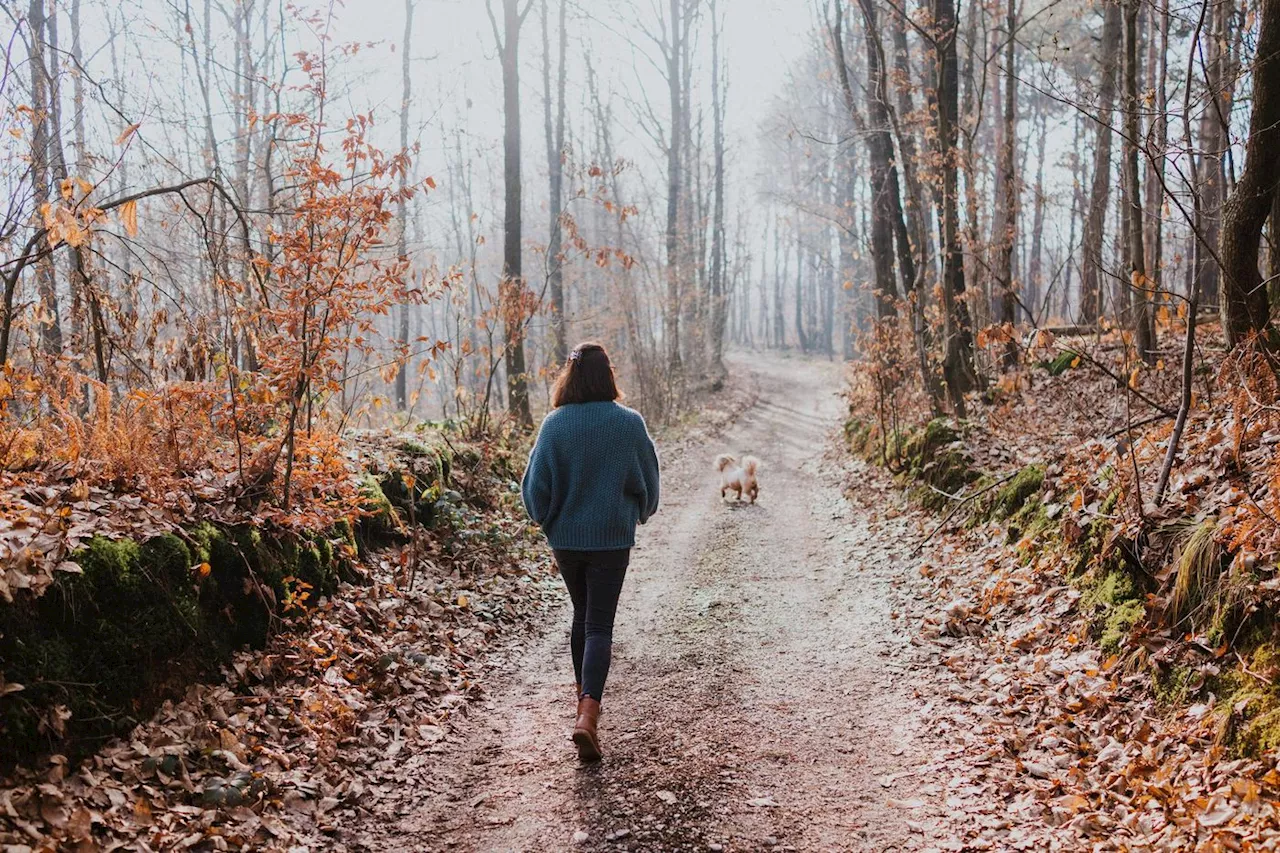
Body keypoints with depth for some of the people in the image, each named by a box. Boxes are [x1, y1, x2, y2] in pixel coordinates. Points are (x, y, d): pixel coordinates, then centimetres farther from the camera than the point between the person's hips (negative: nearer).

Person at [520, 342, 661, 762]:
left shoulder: (555, 424, -9)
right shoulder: (630, 423, -9)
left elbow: (537, 483, -4)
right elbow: (648, 480, 2)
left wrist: (545, 519, 15)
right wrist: (639, 514, 22)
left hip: (566, 538, 2)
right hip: (612, 538, -2)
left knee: (582, 616, 22)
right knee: (599, 625, 0)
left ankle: (584, 694, 36)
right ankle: (587, 714, -15)